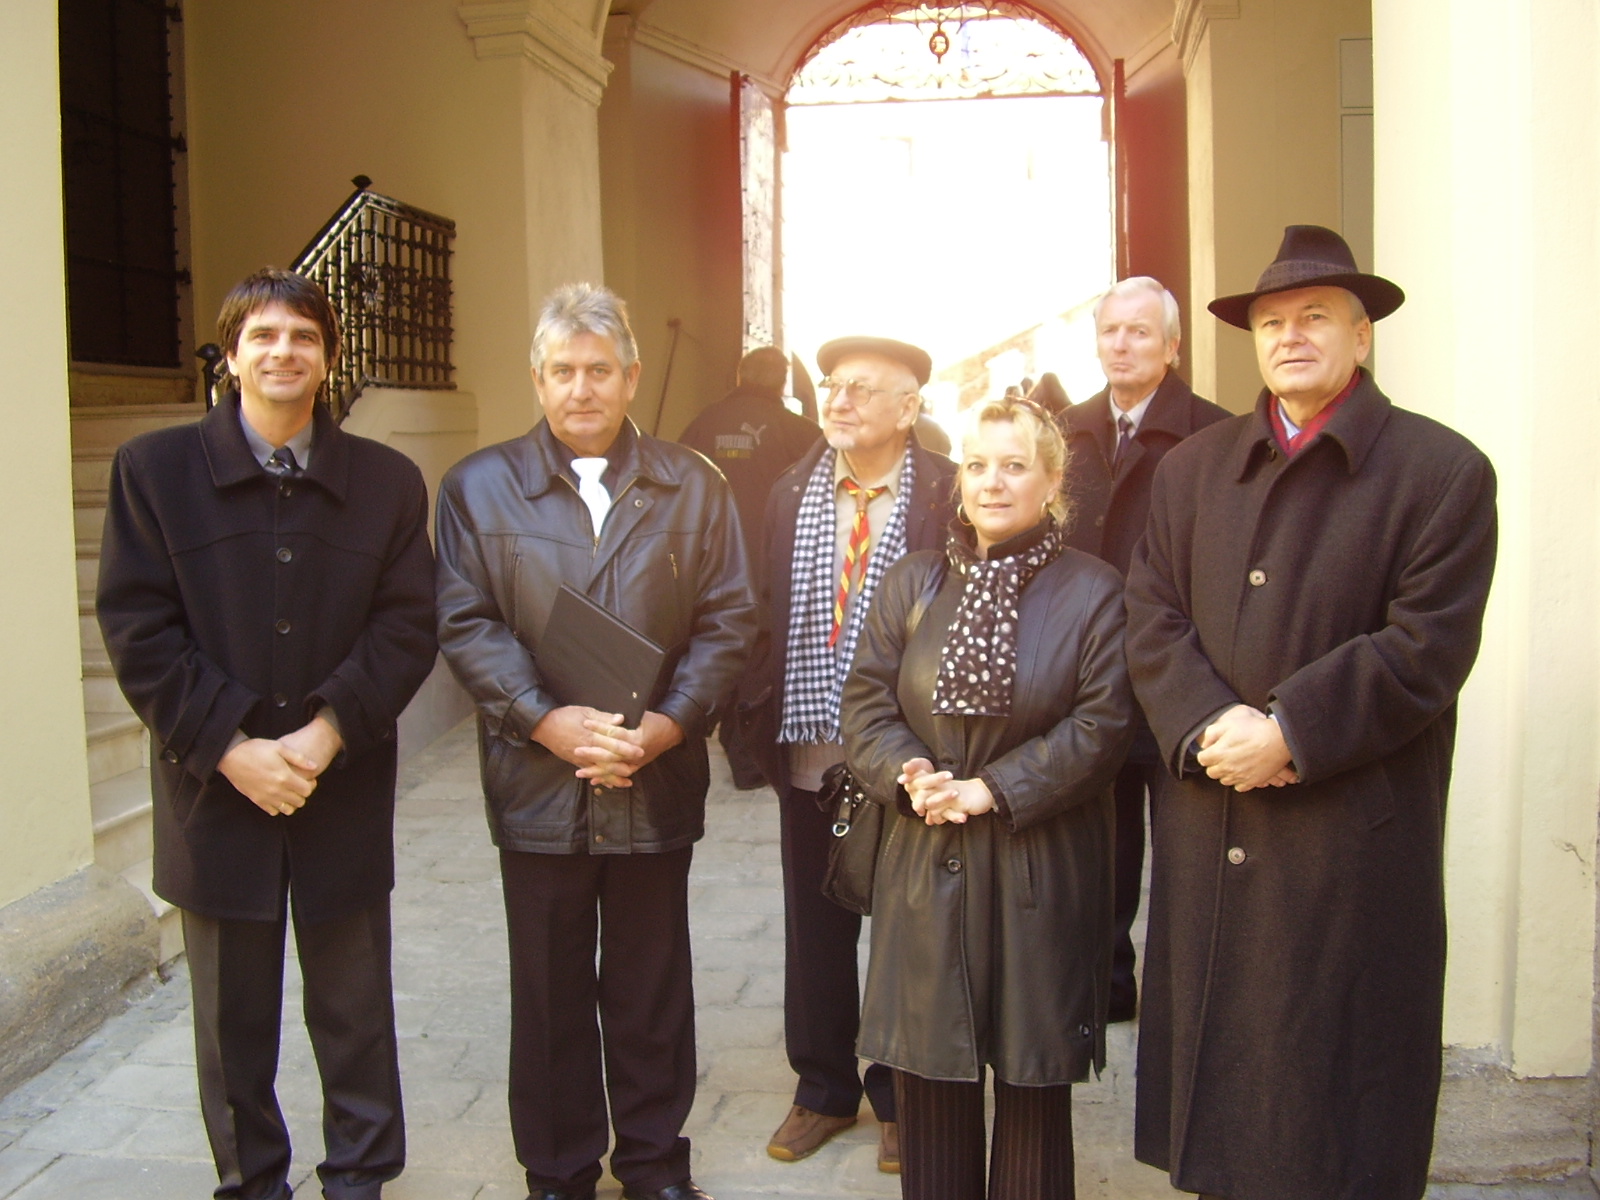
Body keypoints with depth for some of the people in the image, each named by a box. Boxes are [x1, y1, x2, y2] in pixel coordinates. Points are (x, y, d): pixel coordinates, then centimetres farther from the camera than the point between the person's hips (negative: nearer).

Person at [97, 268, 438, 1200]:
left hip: (345, 798, 0)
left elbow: (408, 630, -3)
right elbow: (137, 630, -5)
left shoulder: (388, 481, 2)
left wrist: (328, 731, -15)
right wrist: (231, 747, -13)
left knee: (356, 1015, 10)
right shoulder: (155, 468, 0)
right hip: (217, 791, 0)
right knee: (233, 1019, 13)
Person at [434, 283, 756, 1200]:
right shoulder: (479, 487, 3)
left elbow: (728, 621, 0)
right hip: (537, 780, 0)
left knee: (653, 986, 13)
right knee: (550, 991, 12)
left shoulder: (695, 488, 5)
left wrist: (667, 725, -13)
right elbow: (468, 625, -4)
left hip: (659, 779, 1)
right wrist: (547, 720, -16)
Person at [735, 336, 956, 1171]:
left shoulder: (948, 494, -8)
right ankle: (823, 1090, 36)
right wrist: (760, 714, -1)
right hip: (810, 755, 4)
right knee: (814, 931, 16)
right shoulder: (790, 494, 7)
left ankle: (898, 1099, 31)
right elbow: (766, 613, 7)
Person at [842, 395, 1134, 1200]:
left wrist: (992, 789, -16)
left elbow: (1100, 727, -10)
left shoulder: (1094, 592, -2)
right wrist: (911, 774, -16)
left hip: (1042, 871, -2)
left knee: (1034, 1087, 10)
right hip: (926, 867, 3)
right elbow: (867, 705, 3)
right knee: (928, 1084, 10)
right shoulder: (911, 584, 8)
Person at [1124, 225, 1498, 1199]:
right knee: (1215, 1068, 13)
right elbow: (1153, 619, 4)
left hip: (1355, 842, -4)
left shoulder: (1443, 470, -3)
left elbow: (1426, 648, -11)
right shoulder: (1193, 468, 11)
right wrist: (1211, 727, -12)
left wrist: (1289, 732, -18)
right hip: (1209, 835, 4)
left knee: (1336, 1085, 7)